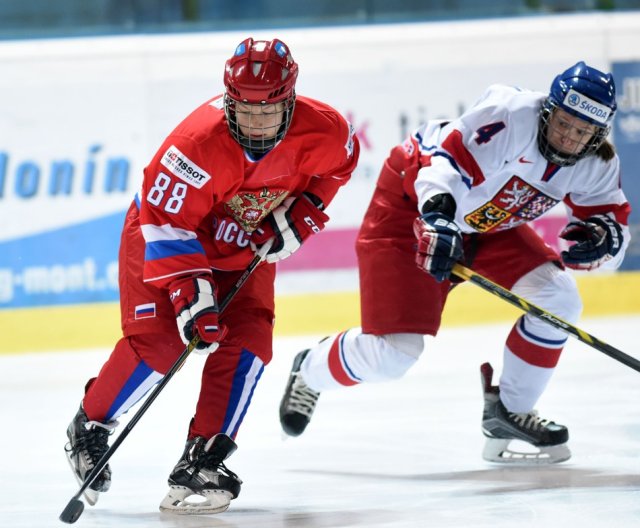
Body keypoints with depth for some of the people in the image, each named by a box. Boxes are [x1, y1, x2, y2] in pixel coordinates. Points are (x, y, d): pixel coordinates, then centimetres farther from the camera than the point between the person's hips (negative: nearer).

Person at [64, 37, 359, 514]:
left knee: (248, 341, -14)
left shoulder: (320, 130, -23)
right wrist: (190, 291, -36)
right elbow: (166, 224, -30)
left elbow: (339, 162, 3)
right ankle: (89, 429, 7)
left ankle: (202, 461, -9)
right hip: (165, 232, -4)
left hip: (247, 247, 4)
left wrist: (303, 211, -9)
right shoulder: (199, 142, -37)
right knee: (156, 341, -16)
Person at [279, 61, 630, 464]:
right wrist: (439, 218, -55)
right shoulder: (514, 115, -32)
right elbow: (448, 158, -39)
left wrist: (599, 237, -27)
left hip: (490, 225, 7)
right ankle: (308, 374, 20)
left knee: (558, 297, -13)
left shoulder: (596, 165, -10)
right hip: (413, 204, -7)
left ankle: (510, 413, 2)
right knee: (394, 350, -12)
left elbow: (615, 222, -3)